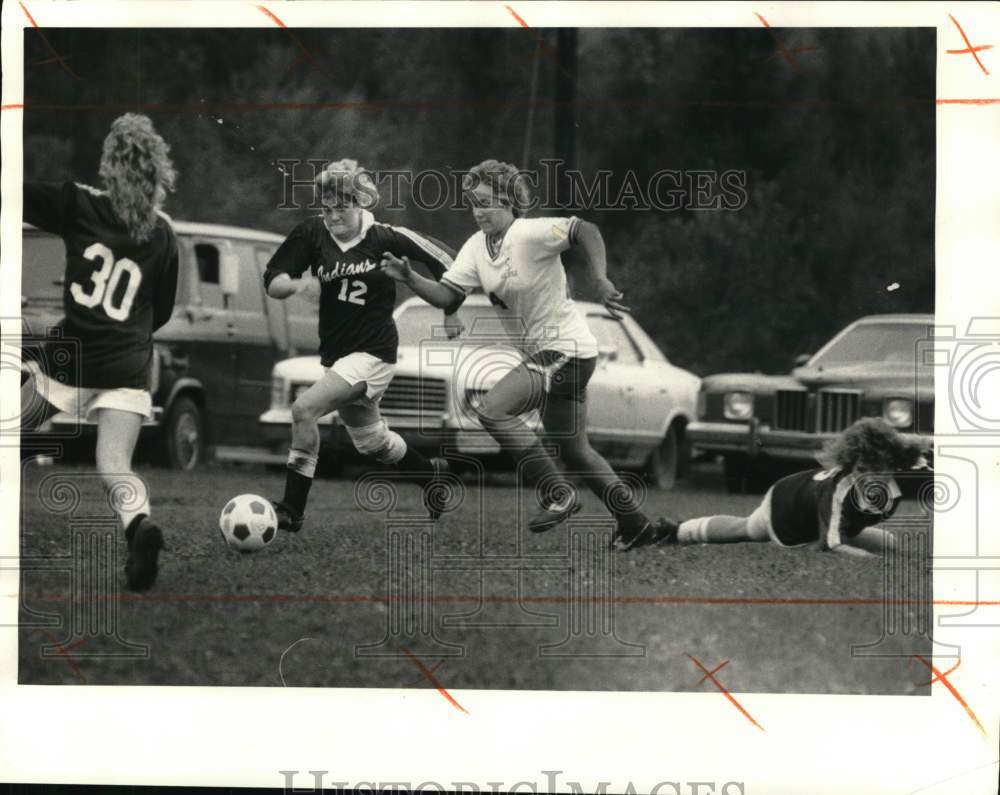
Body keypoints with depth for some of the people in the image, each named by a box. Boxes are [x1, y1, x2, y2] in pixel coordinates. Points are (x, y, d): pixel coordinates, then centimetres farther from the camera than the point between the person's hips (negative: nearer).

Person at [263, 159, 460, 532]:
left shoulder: (386, 238, -12)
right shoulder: (313, 233, -4)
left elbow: (441, 259, 1)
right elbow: (272, 282, -5)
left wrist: (451, 310, 7)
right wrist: (295, 284, -26)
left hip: (373, 352, -6)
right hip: (334, 352, 6)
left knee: (304, 409, -23)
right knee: (371, 441, 21)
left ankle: (292, 509, -16)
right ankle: (430, 471, 50)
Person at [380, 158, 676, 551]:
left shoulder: (531, 233, -18)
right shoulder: (476, 247, 5)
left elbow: (586, 231, -26)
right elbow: (446, 294, 0)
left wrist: (601, 282, -36)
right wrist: (410, 278, -17)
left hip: (566, 350, -9)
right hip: (541, 353, 9)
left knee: (492, 410, -20)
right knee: (574, 451, 15)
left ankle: (556, 493, -12)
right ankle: (635, 524, 25)